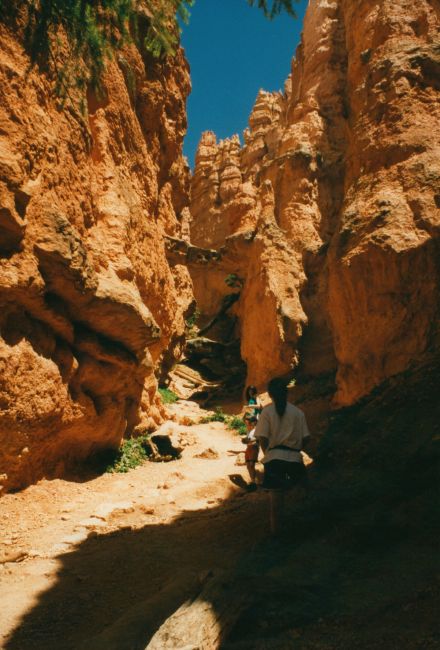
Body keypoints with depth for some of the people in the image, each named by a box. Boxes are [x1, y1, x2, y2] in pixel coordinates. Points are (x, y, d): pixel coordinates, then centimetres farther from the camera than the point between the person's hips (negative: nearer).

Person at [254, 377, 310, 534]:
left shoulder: (267, 411, -4)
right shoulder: (298, 412, 2)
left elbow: (262, 438, -10)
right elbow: (306, 438, 0)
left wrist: (267, 452, 7)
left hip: (274, 458, -1)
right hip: (294, 458, 1)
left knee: (276, 495, 7)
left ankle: (275, 528, 14)